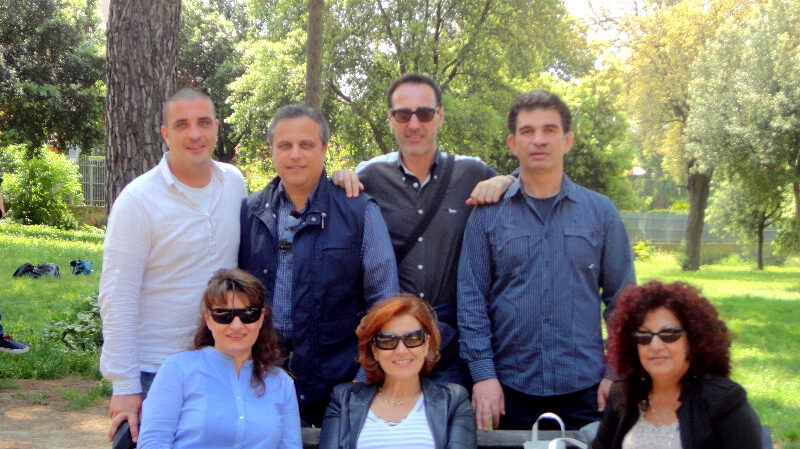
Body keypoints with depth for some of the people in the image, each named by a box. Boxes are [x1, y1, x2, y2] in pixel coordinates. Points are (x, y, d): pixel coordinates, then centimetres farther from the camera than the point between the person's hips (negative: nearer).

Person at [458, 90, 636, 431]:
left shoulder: (600, 212, 5)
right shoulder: (487, 214, 2)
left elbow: (622, 299, 7)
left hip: (584, 390, 1)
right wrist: (483, 374, -8)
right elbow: (471, 299, 0)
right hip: (509, 390, -1)